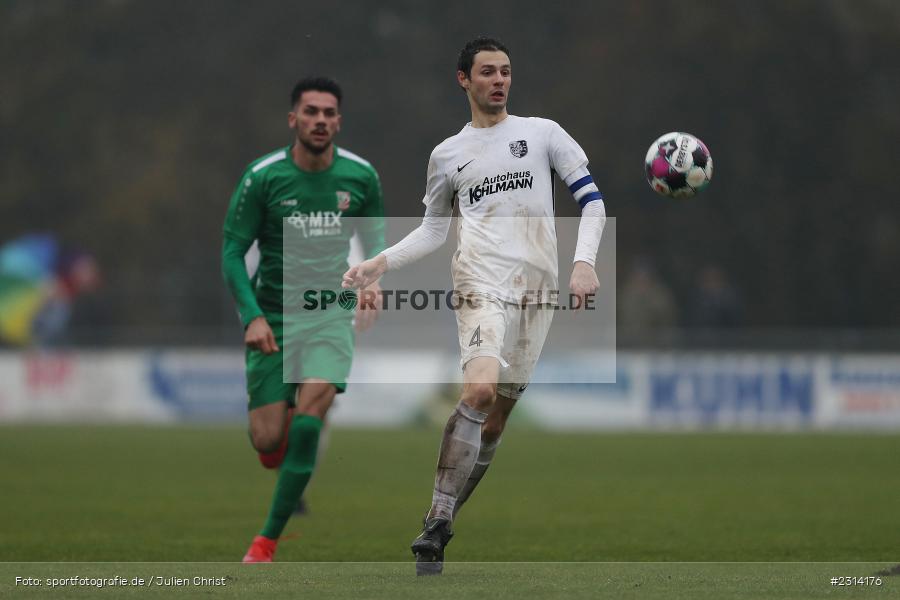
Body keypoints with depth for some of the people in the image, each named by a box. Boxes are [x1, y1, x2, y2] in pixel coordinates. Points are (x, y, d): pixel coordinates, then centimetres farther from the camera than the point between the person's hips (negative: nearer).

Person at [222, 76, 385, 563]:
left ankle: (267, 540, -13)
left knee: (307, 420, -21)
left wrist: (372, 284, -5)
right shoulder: (263, 176, -8)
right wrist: (253, 316, -17)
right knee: (268, 442, -6)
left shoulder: (360, 176, 0)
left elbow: (374, 239, 16)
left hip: (330, 315, 0)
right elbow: (232, 252, -4)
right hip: (271, 317, 0)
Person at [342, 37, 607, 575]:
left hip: (537, 288, 2)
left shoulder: (543, 133, 11)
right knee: (480, 389, -25)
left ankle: (442, 521, 11)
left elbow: (591, 198, 8)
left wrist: (585, 262, -6)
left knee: (498, 413, 1)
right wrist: (382, 262, 9)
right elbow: (433, 229, 23)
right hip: (481, 282, -2)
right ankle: (437, 525, -22)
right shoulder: (448, 154, 14)